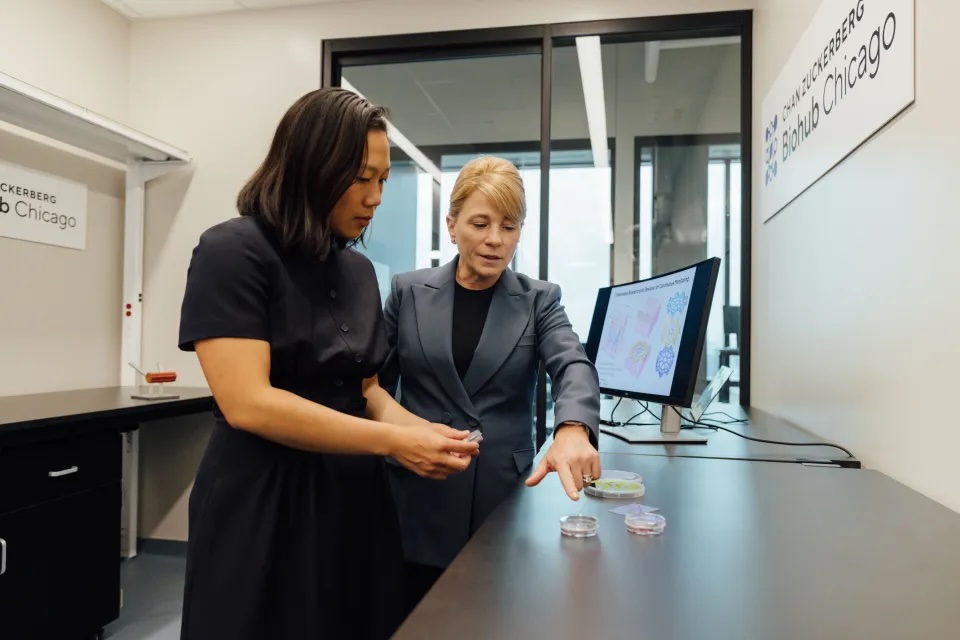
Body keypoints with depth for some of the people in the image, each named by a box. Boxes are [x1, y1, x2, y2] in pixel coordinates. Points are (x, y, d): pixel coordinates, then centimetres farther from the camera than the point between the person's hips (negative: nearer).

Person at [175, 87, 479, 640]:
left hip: (355, 497, 7)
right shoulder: (232, 252, -12)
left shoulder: (359, 269, 9)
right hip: (265, 508, -6)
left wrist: (422, 430, -6)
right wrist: (392, 441, -20)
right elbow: (247, 403, -21)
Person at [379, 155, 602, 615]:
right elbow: (377, 384, 6)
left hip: (506, 499, 1)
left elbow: (573, 365, -15)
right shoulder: (408, 291, 2)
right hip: (422, 503, 0)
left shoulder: (539, 300, 2)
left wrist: (573, 428, -36)